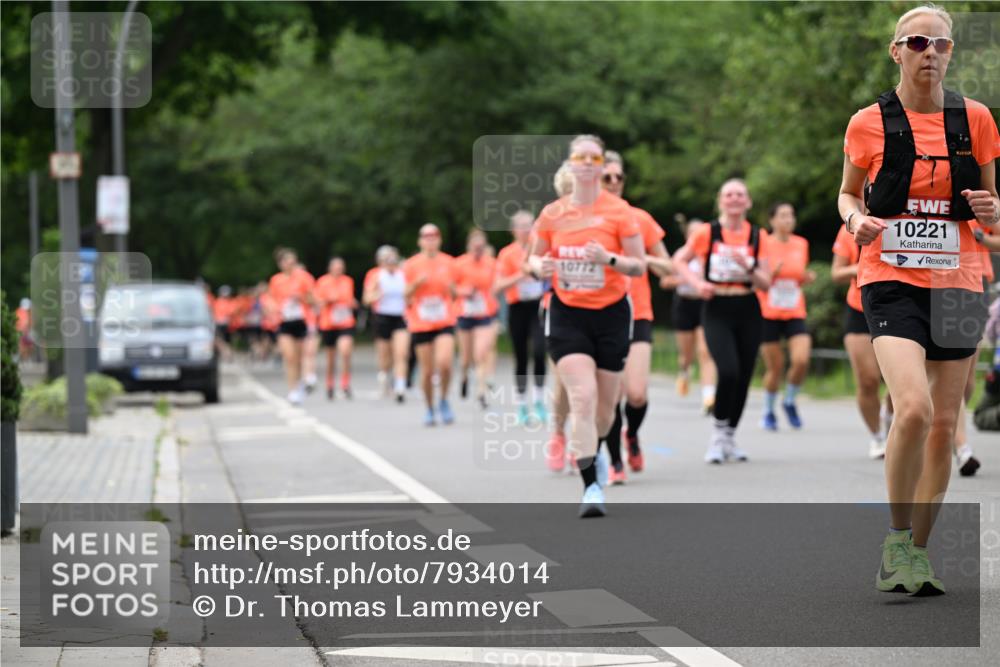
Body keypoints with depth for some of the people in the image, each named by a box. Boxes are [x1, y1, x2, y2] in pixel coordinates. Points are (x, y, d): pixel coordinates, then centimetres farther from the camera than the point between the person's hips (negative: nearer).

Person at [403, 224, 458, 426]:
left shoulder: (448, 262, 6)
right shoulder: (411, 265, 1)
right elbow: (406, 296, 5)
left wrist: (450, 288, -7)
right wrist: (416, 284, -14)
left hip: (445, 323, 0)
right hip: (420, 324, 0)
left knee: (444, 363, -19)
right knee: (427, 370, 0)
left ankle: (444, 401, 4)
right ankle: (430, 409, 18)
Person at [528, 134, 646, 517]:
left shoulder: (619, 211, -5)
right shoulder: (552, 213, 2)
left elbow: (639, 266, -4)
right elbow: (535, 257, 15)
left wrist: (609, 258, -23)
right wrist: (540, 266, -9)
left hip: (611, 313, 0)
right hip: (567, 315, 0)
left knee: (604, 405, 7)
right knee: (582, 395, -18)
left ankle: (592, 451, 41)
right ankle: (591, 486, -18)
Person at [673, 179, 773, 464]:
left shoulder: (757, 236, 3)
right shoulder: (707, 233, -3)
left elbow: (765, 284, 2)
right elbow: (679, 260, 9)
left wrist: (749, 267, -17)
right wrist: (697, 282, -8)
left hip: (748, 311, 3)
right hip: (717, 311, -3)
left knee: (743, 376, 4)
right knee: (728, 371, -20)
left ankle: (730, 436, 23)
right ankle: (718, 433, -1)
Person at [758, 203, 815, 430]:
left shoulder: (801, 245, 7)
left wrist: (807, 278, -1)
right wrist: (772, 272, -19)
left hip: (795, 313, 3)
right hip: (768, 314, -3)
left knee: (801, 360, -17)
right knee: (775, 367, 0)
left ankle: (790, 401, 9)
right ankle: (768, 412, 23)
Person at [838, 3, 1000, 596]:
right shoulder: (870, 123, 0)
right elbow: (848, 194, 13)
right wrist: (856, 219, -9)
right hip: (892, 282, -3)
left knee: (944, 425, 5)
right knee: (914, 408, -22)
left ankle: (919, 552, 19)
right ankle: (896, 541, -5)